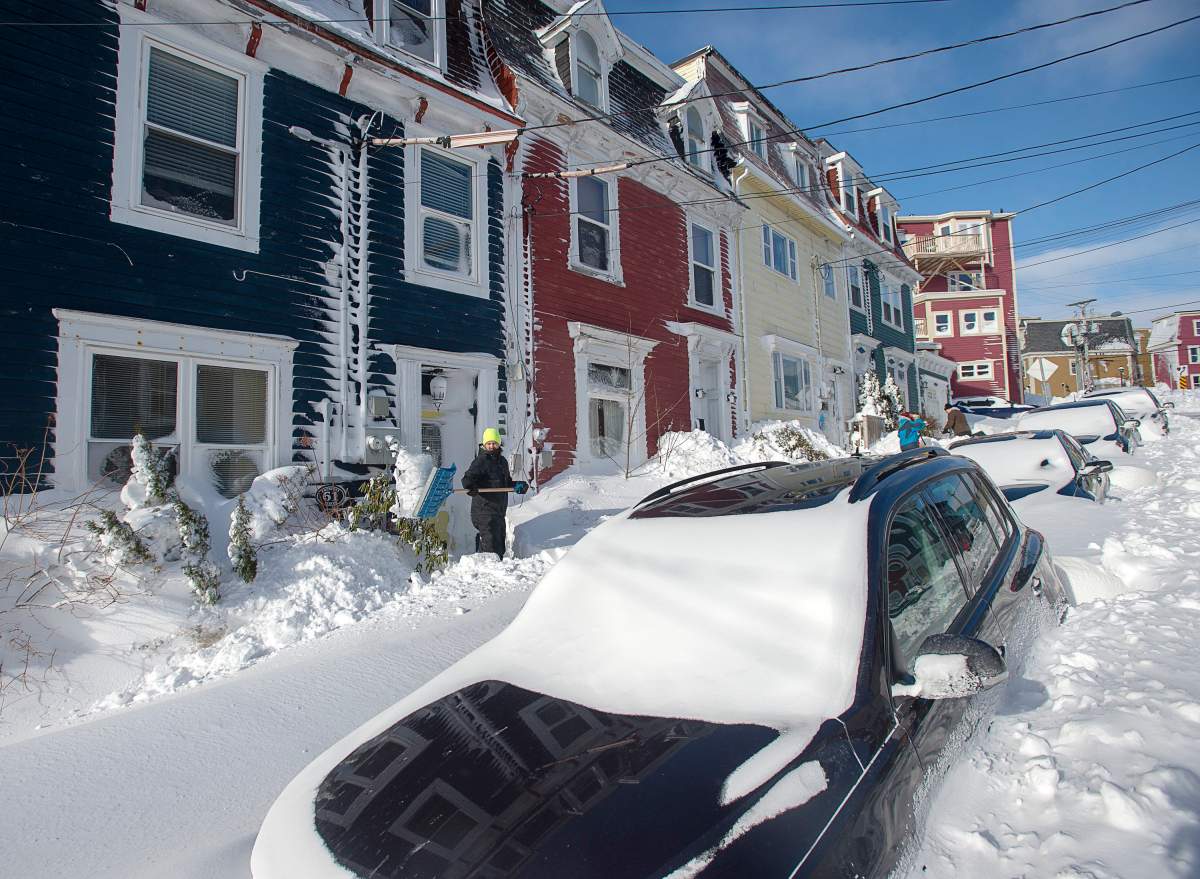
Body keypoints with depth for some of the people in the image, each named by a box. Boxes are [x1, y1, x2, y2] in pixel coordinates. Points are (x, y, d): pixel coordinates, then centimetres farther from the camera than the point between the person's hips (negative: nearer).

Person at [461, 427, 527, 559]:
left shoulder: (502, 461, 16)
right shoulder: (480, 461, -9)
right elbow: (468, 478, -21)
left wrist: (517, 485, 8)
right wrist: (470, 487, -42)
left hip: (499, 512, 8)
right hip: (484, 510, -8)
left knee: (500, 547, 19)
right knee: (491, 548, -10)